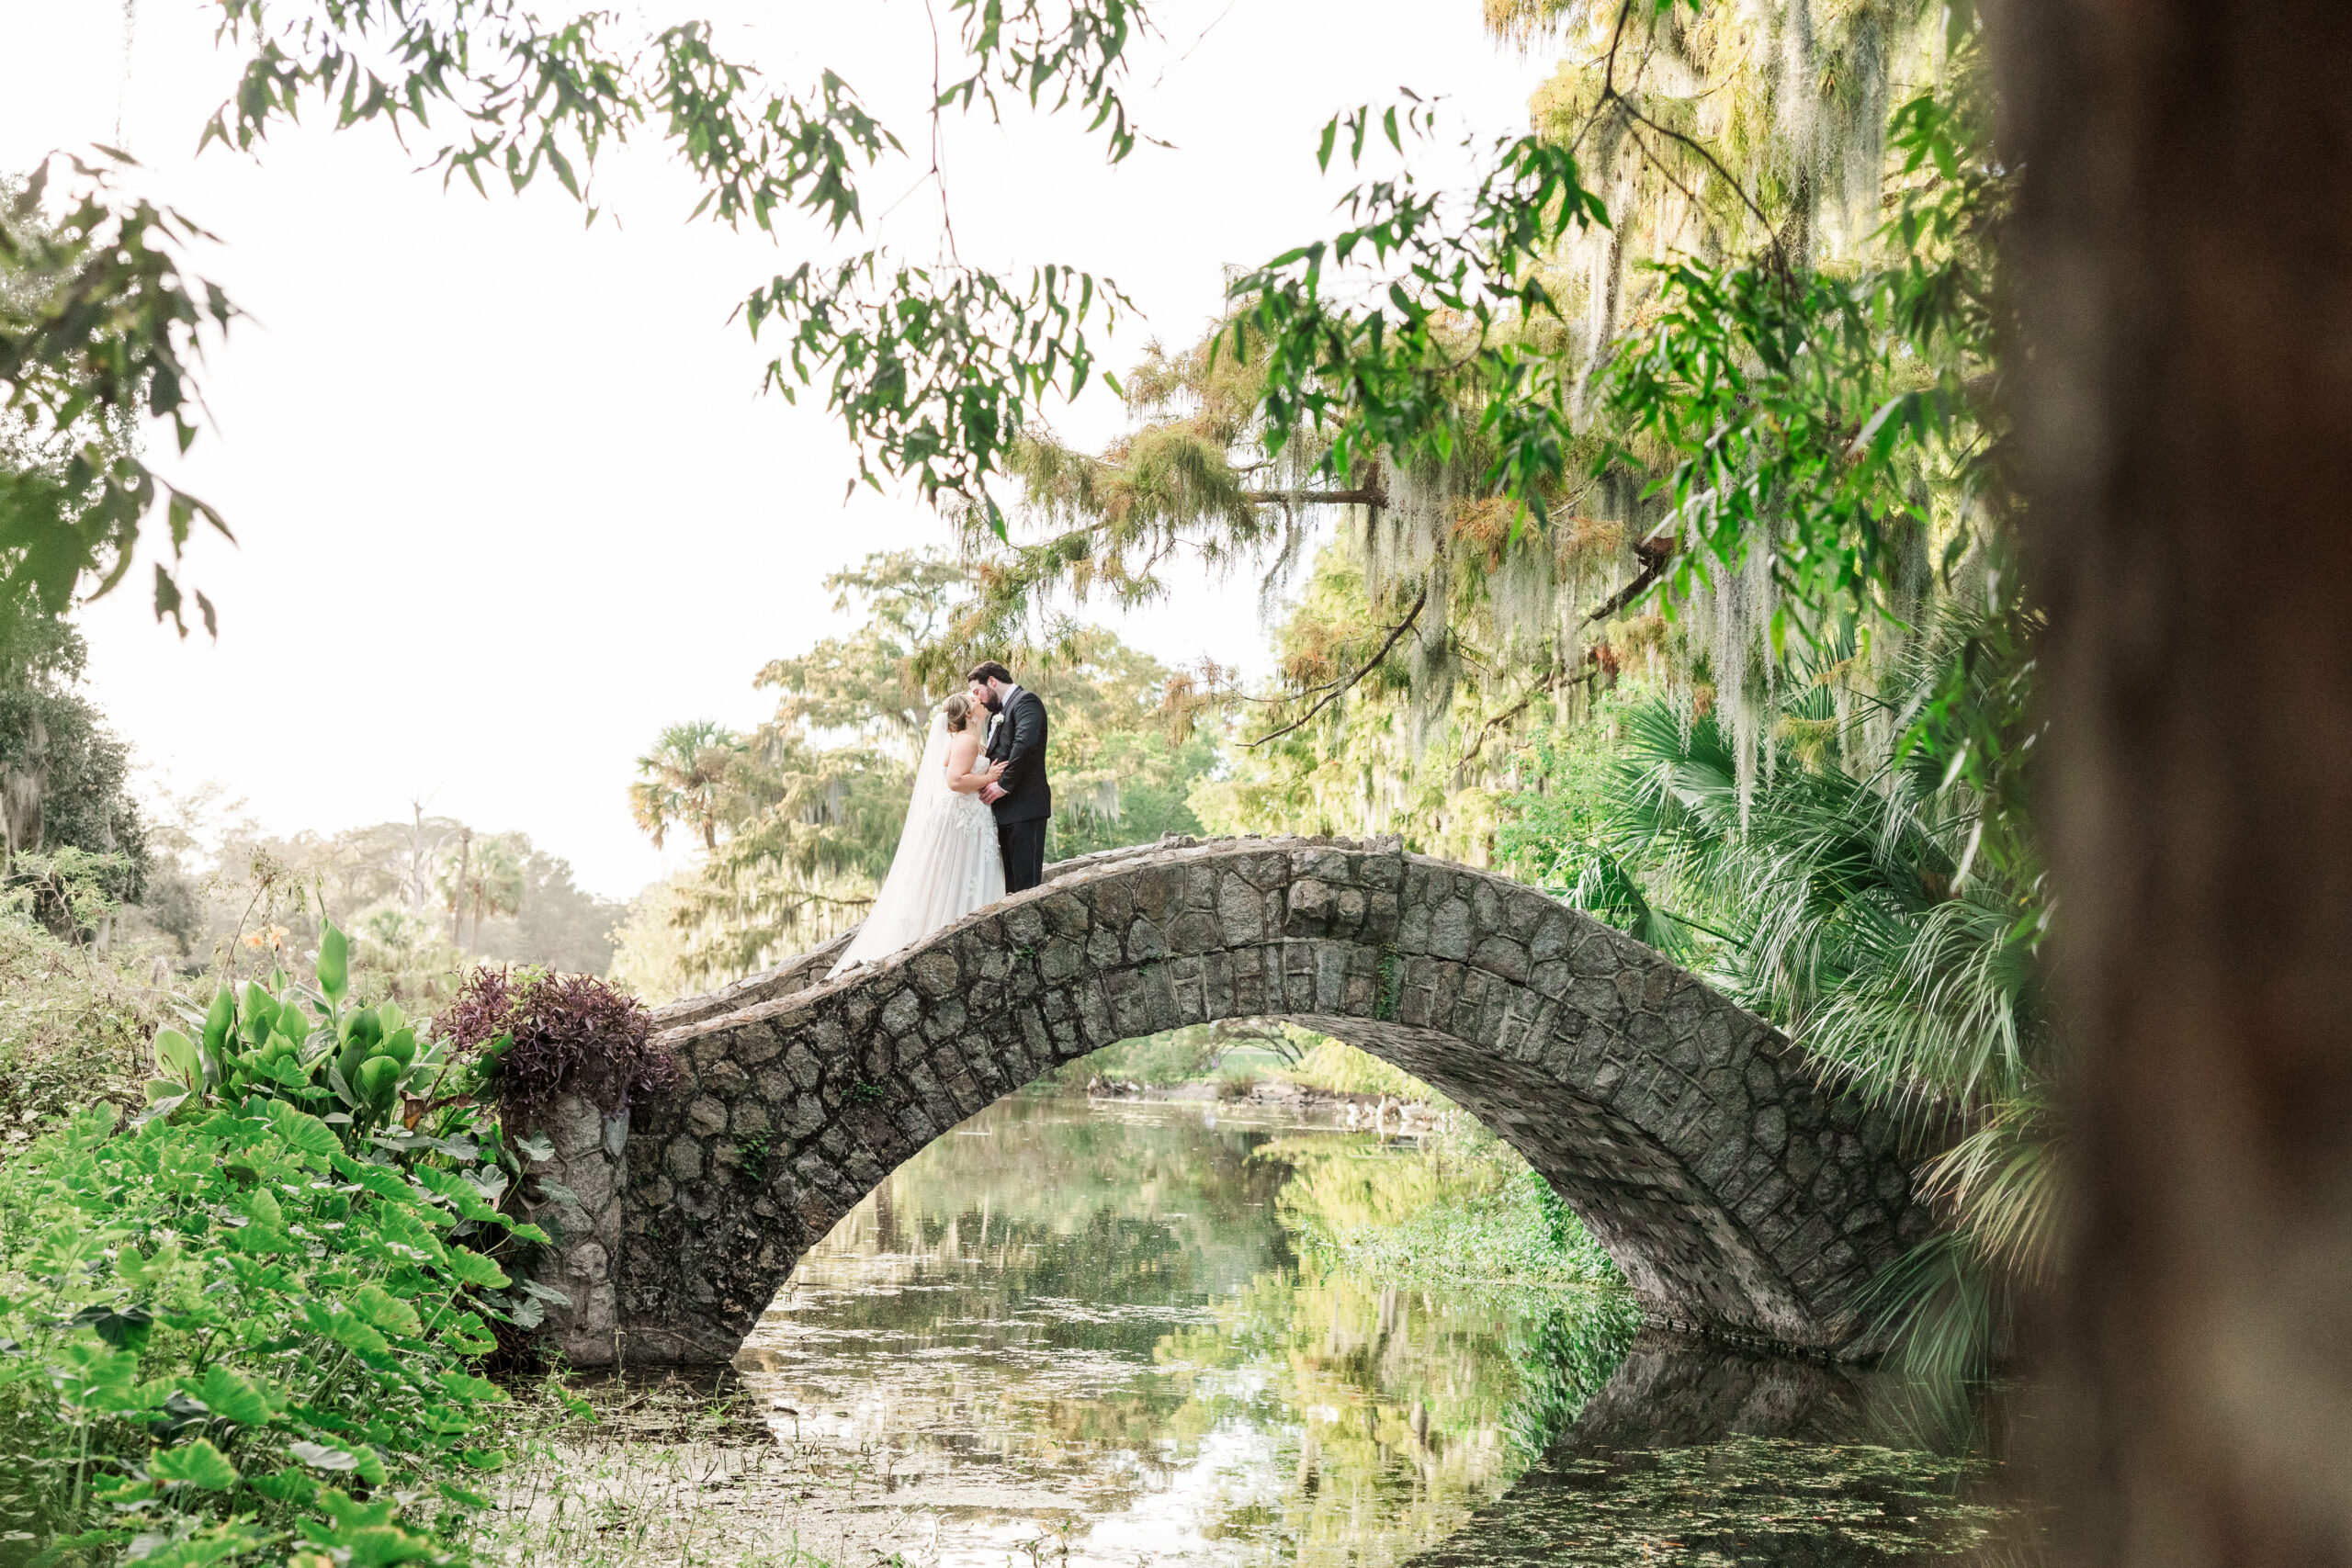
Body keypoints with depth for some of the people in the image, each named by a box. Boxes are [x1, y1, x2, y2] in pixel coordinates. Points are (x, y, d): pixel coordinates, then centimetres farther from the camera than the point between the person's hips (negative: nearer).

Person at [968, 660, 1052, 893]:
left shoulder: (1026, 701, -5)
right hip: (1006, 811, 10)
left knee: (1027, 881, -12)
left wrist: (1004, 785, -19)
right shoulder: (999, 712, 25)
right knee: (1013, 883, 9)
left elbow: (1025, 742, -22)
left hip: (1025, 806, -10)